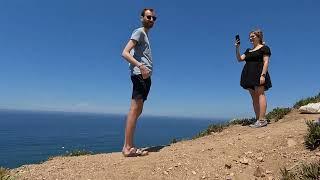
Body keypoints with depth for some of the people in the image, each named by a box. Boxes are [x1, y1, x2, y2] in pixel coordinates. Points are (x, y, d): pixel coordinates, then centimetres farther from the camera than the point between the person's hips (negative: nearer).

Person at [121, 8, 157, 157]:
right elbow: (125, 53, -13)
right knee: (135, 109, -14)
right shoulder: (139, 32, 1)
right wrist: (141, 66, -25)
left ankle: (130, 146, 12)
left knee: (138, 110, 6)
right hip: (140, 75, -9)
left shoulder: (145, 35, 28)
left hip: (145, 76, 10)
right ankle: (127, 147, -12)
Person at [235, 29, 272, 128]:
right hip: (249, 75, 7)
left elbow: (266, 62, -6)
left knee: (260, 94, -13)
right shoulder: (248, 50, 23)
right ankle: (258, 120, 5)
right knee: (254, 97, 3)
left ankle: (262, 119, -15)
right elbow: (239, 59, 12)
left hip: (258, 74, -7)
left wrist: (263, 75, -18)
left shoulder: (264, 48, 4)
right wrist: (237, 48, 2)